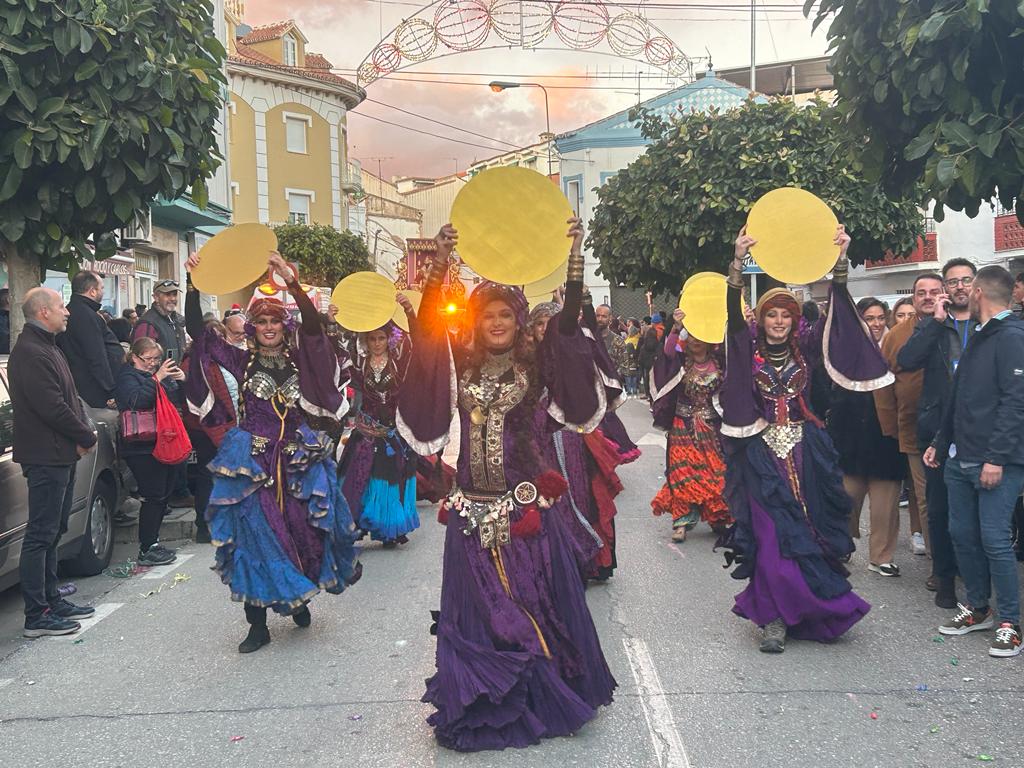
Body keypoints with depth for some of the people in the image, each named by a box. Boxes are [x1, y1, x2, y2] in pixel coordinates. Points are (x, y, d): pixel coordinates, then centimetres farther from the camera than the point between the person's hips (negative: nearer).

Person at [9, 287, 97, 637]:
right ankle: (37, 616, 2)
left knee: (52, 532, 16)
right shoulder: (29, 352, -17)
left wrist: (83, 432, 0)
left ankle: (51, 601, 27)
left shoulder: (48, 347, 16)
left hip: (62, 455, 10)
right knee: (41, 535, -5)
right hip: (46, 457, -10)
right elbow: (51, 406, -23)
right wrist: (86, 437, -11)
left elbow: (70, 396, 17)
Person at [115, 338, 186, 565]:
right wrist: (156, 378, -26)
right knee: (153, 497, -8)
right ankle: (146, 550, -1)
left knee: (164, 494, 11)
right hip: (143, 447, -8)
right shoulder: (127, 376, -4)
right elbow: (136, 400, -22)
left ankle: (153, 542, 22)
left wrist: (181, 381, 0)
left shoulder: (161, 373, 19)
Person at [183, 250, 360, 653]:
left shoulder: (299, 360, 4)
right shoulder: (242, 361, 4)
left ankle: (299, 597, 30)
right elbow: (196, 329, -1)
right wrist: (194, 284, -13)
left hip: (297, 457, 1)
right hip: (251, 461, -1)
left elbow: (312, 325, -13)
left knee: (303, 529, 3)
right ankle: (258, 623, 8)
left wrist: (292, 283, -25)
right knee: (254, 534, -1)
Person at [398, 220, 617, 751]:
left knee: (533, 600, 7)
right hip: (472, 507, 1)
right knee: (479, 606, 10)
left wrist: (574, 256, -19)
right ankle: (484, 703, 24)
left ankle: (543, 695, 24)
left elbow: (568, 319, -10)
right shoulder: (459, 364, 3)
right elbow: (427, 324, -10)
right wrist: (440, 263, -21)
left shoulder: (535, 364, 1)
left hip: (524, 504, -1)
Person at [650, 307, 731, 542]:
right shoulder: (680, 362, -4)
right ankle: (682, 520, 1)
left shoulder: (719, 364, 3)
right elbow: (668, 351, -24)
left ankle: (717, 517, 15)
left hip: (711, 427, 2)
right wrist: (676, 328, -42)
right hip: (683, 427, -2)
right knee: (683, 472, -4)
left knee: (714, 472, 2)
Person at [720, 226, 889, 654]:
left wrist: (840, 261, -17)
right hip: (762, 450, -2)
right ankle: (773, 619, -1)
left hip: (805, 449, 2)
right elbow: (733, 311, -14)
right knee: (772, 533, -6)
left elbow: (835, 311, -4)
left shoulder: (805, 346, 7)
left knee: (807, 526, 4)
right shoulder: (749, 348, 1)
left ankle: (792, 610, 19)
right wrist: (739, 260, -27)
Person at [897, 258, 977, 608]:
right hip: (939, 429, 0)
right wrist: (937, 320, -11)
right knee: (939, 507, 8)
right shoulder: (930, 325, 6)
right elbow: (906, 360, -12)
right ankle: (944, 576, 20)